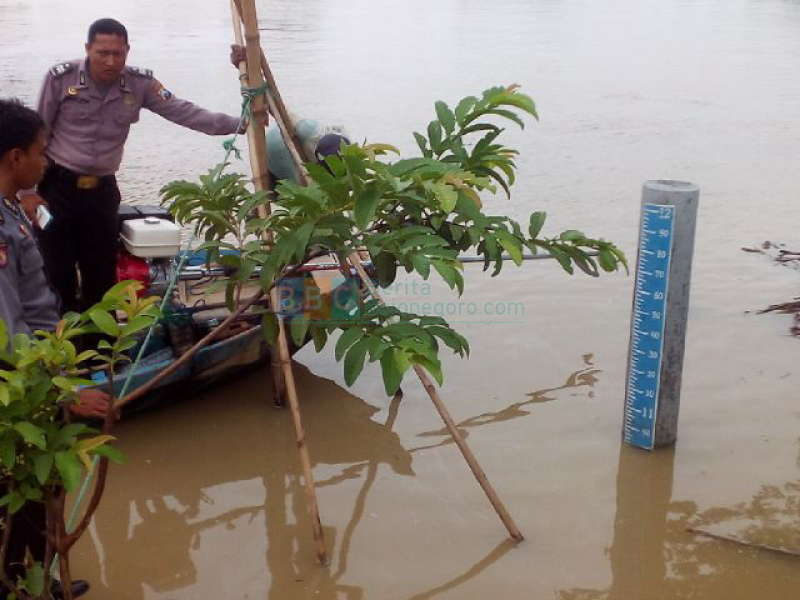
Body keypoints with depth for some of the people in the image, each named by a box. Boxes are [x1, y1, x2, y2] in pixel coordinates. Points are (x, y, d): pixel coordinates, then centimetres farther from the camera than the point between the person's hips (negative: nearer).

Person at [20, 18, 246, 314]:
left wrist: (239, 124, -20)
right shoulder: (61, 78, -11)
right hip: (56, 187, -3)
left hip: (102, 190, 3)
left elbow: (183, 112, -9)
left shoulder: (139, 83, -4)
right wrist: (27, 190, -7)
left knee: (102, 275, 9)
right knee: (57, 275, 0)